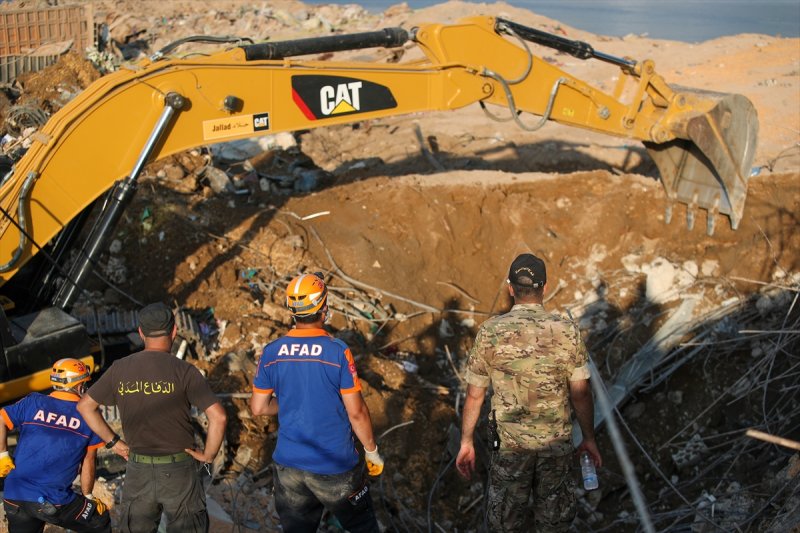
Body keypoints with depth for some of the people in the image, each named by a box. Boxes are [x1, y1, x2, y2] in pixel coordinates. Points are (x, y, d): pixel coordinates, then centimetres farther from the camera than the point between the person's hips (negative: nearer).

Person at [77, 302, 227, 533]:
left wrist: (113, 442, 11)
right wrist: (209, 455, -7)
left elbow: (85, 405, 10)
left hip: (138, 470, 3)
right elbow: (218, 416, -21)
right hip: (179, 471, -3)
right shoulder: (184, 371, -13)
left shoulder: (120, 369, -1)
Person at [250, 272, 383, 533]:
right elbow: (356, 412, -13)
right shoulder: (338, 351, -16)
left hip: (289, 465, 4)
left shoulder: (271, 352, -5)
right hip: (335, 467, -4)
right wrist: (372, 451, 1)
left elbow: (258, 407, 3)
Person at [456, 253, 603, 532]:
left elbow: (474, 394, -4)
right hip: (557, 443, 1)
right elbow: (581, 393, -5)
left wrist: (466, 442, 6)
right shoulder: (567, 331, -9)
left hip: (509, 443, 0)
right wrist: (589, 438, 8)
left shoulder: (490, 332, -10)